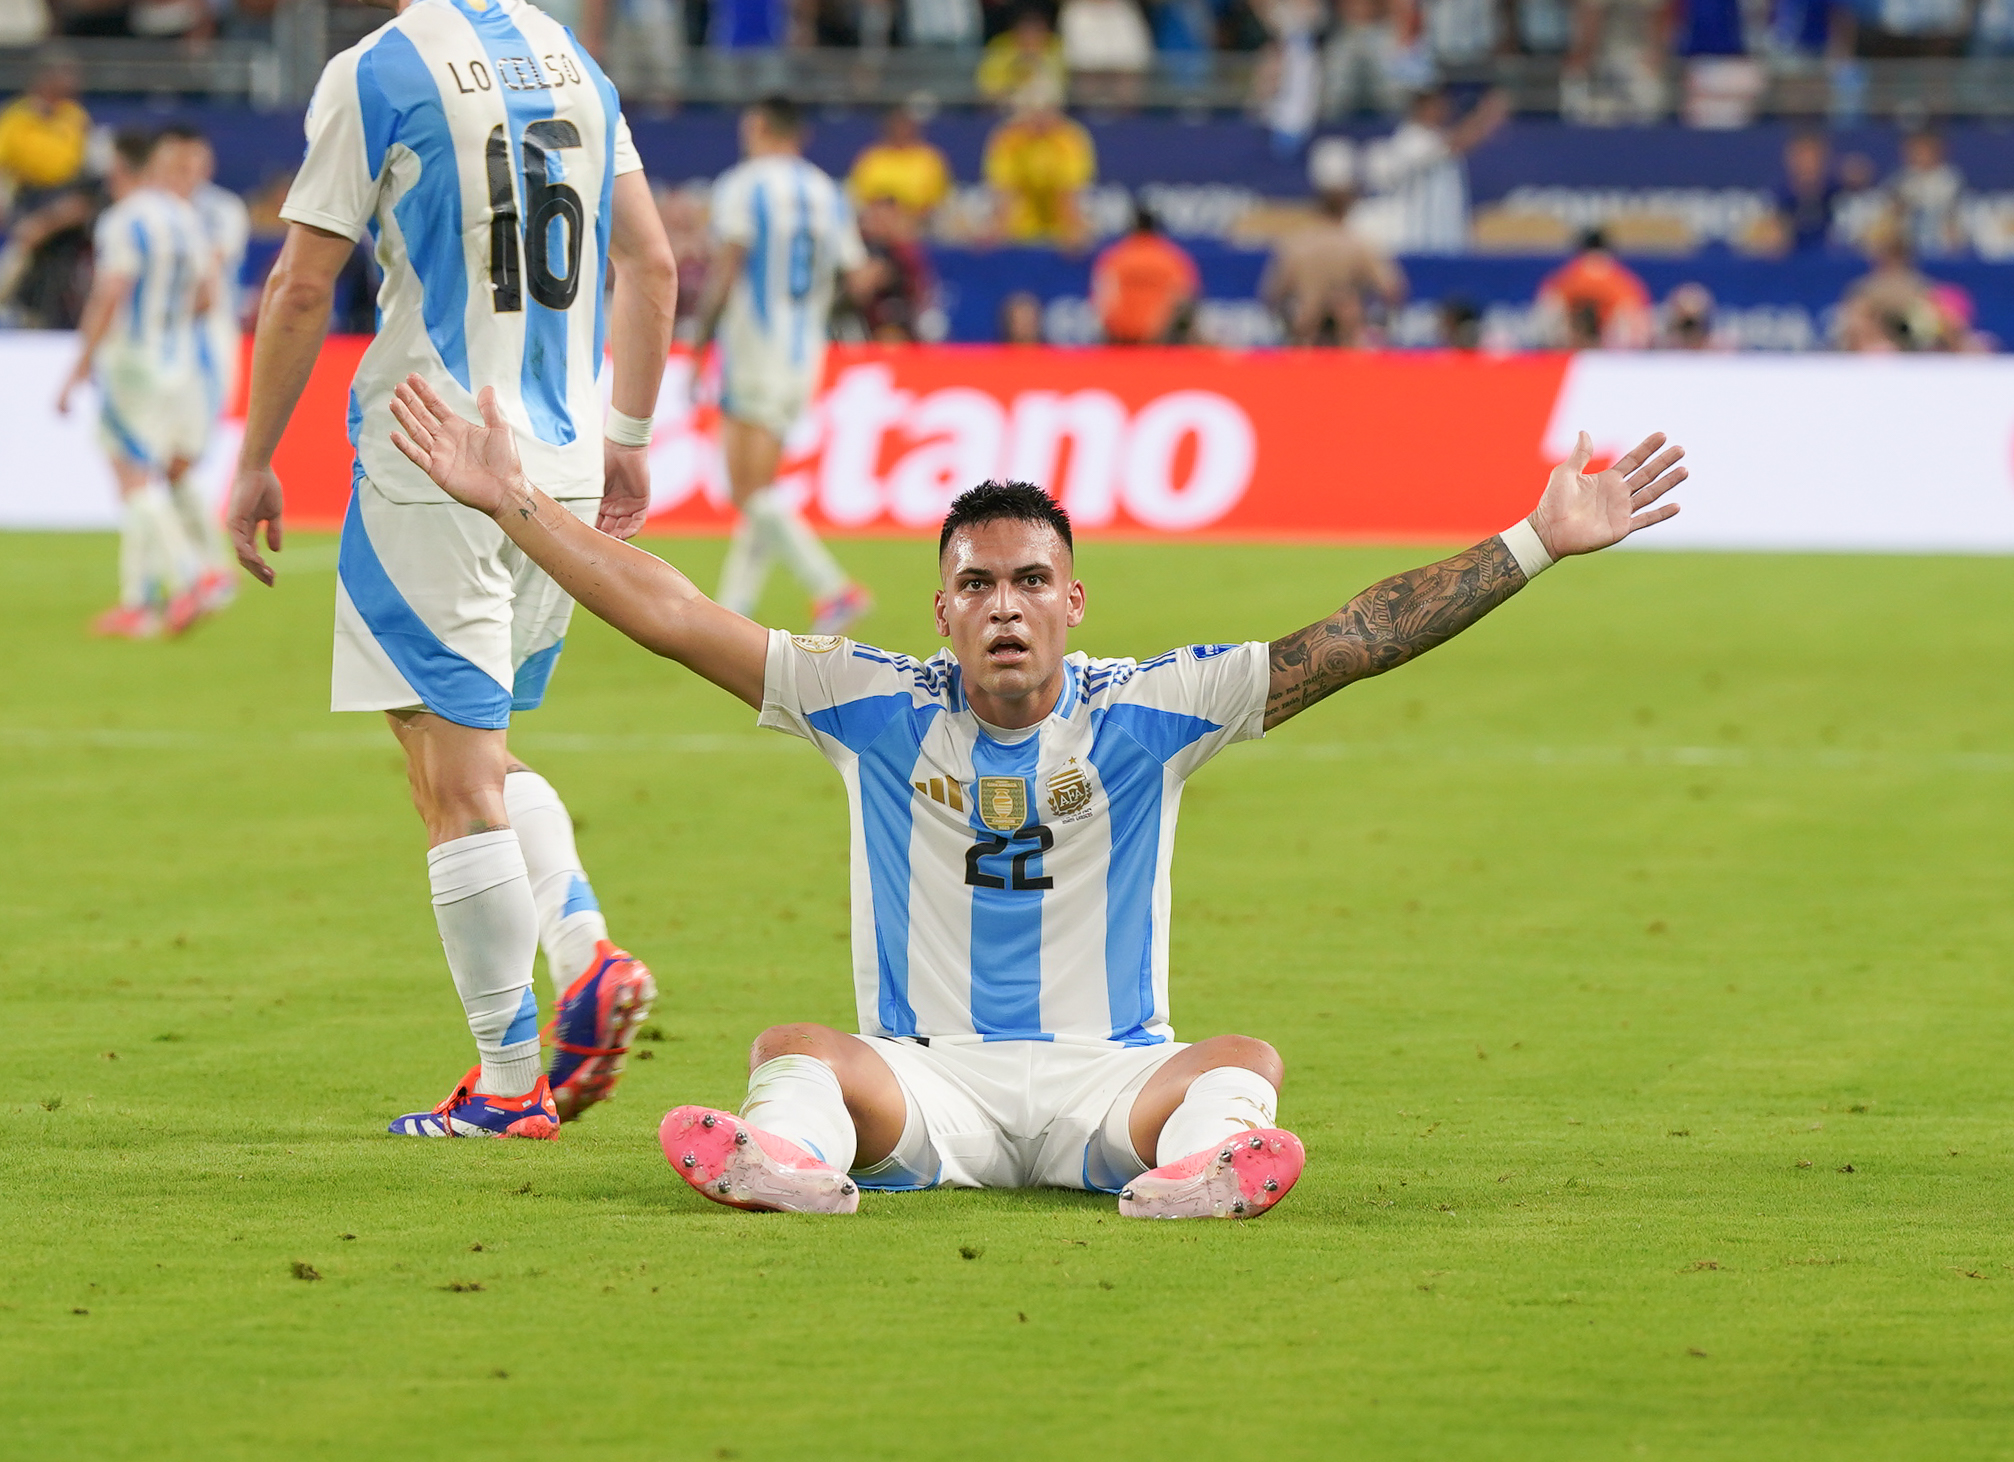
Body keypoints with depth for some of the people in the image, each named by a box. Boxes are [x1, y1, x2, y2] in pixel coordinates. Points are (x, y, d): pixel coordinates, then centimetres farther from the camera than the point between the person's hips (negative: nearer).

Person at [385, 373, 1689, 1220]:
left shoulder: (1147, 711, 2)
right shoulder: (875, 706, 4)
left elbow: (1349, 646, -3)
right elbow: (676, 620, 3)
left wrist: (1537, 544, -9)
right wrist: (512, 505, -1)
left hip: (1111, 1075, -1)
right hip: (923, 1072, 1)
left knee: (1245, 1061, -29)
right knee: (796, 1048, -27)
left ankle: (1202, 1159, -61)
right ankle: (790, 1153, -59)